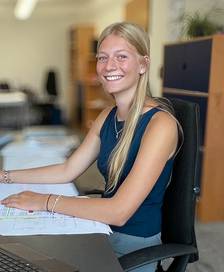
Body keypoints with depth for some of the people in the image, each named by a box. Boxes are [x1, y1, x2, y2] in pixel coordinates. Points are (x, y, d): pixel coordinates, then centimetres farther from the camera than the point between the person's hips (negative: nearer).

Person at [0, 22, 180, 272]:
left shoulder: (160, 123, -23)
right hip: (104, 229, 6)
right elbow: (68, 171, 8)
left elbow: (119, 211, -27)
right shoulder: (108, 116, 3)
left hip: (135, 243, -6)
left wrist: (45, 202, -22)